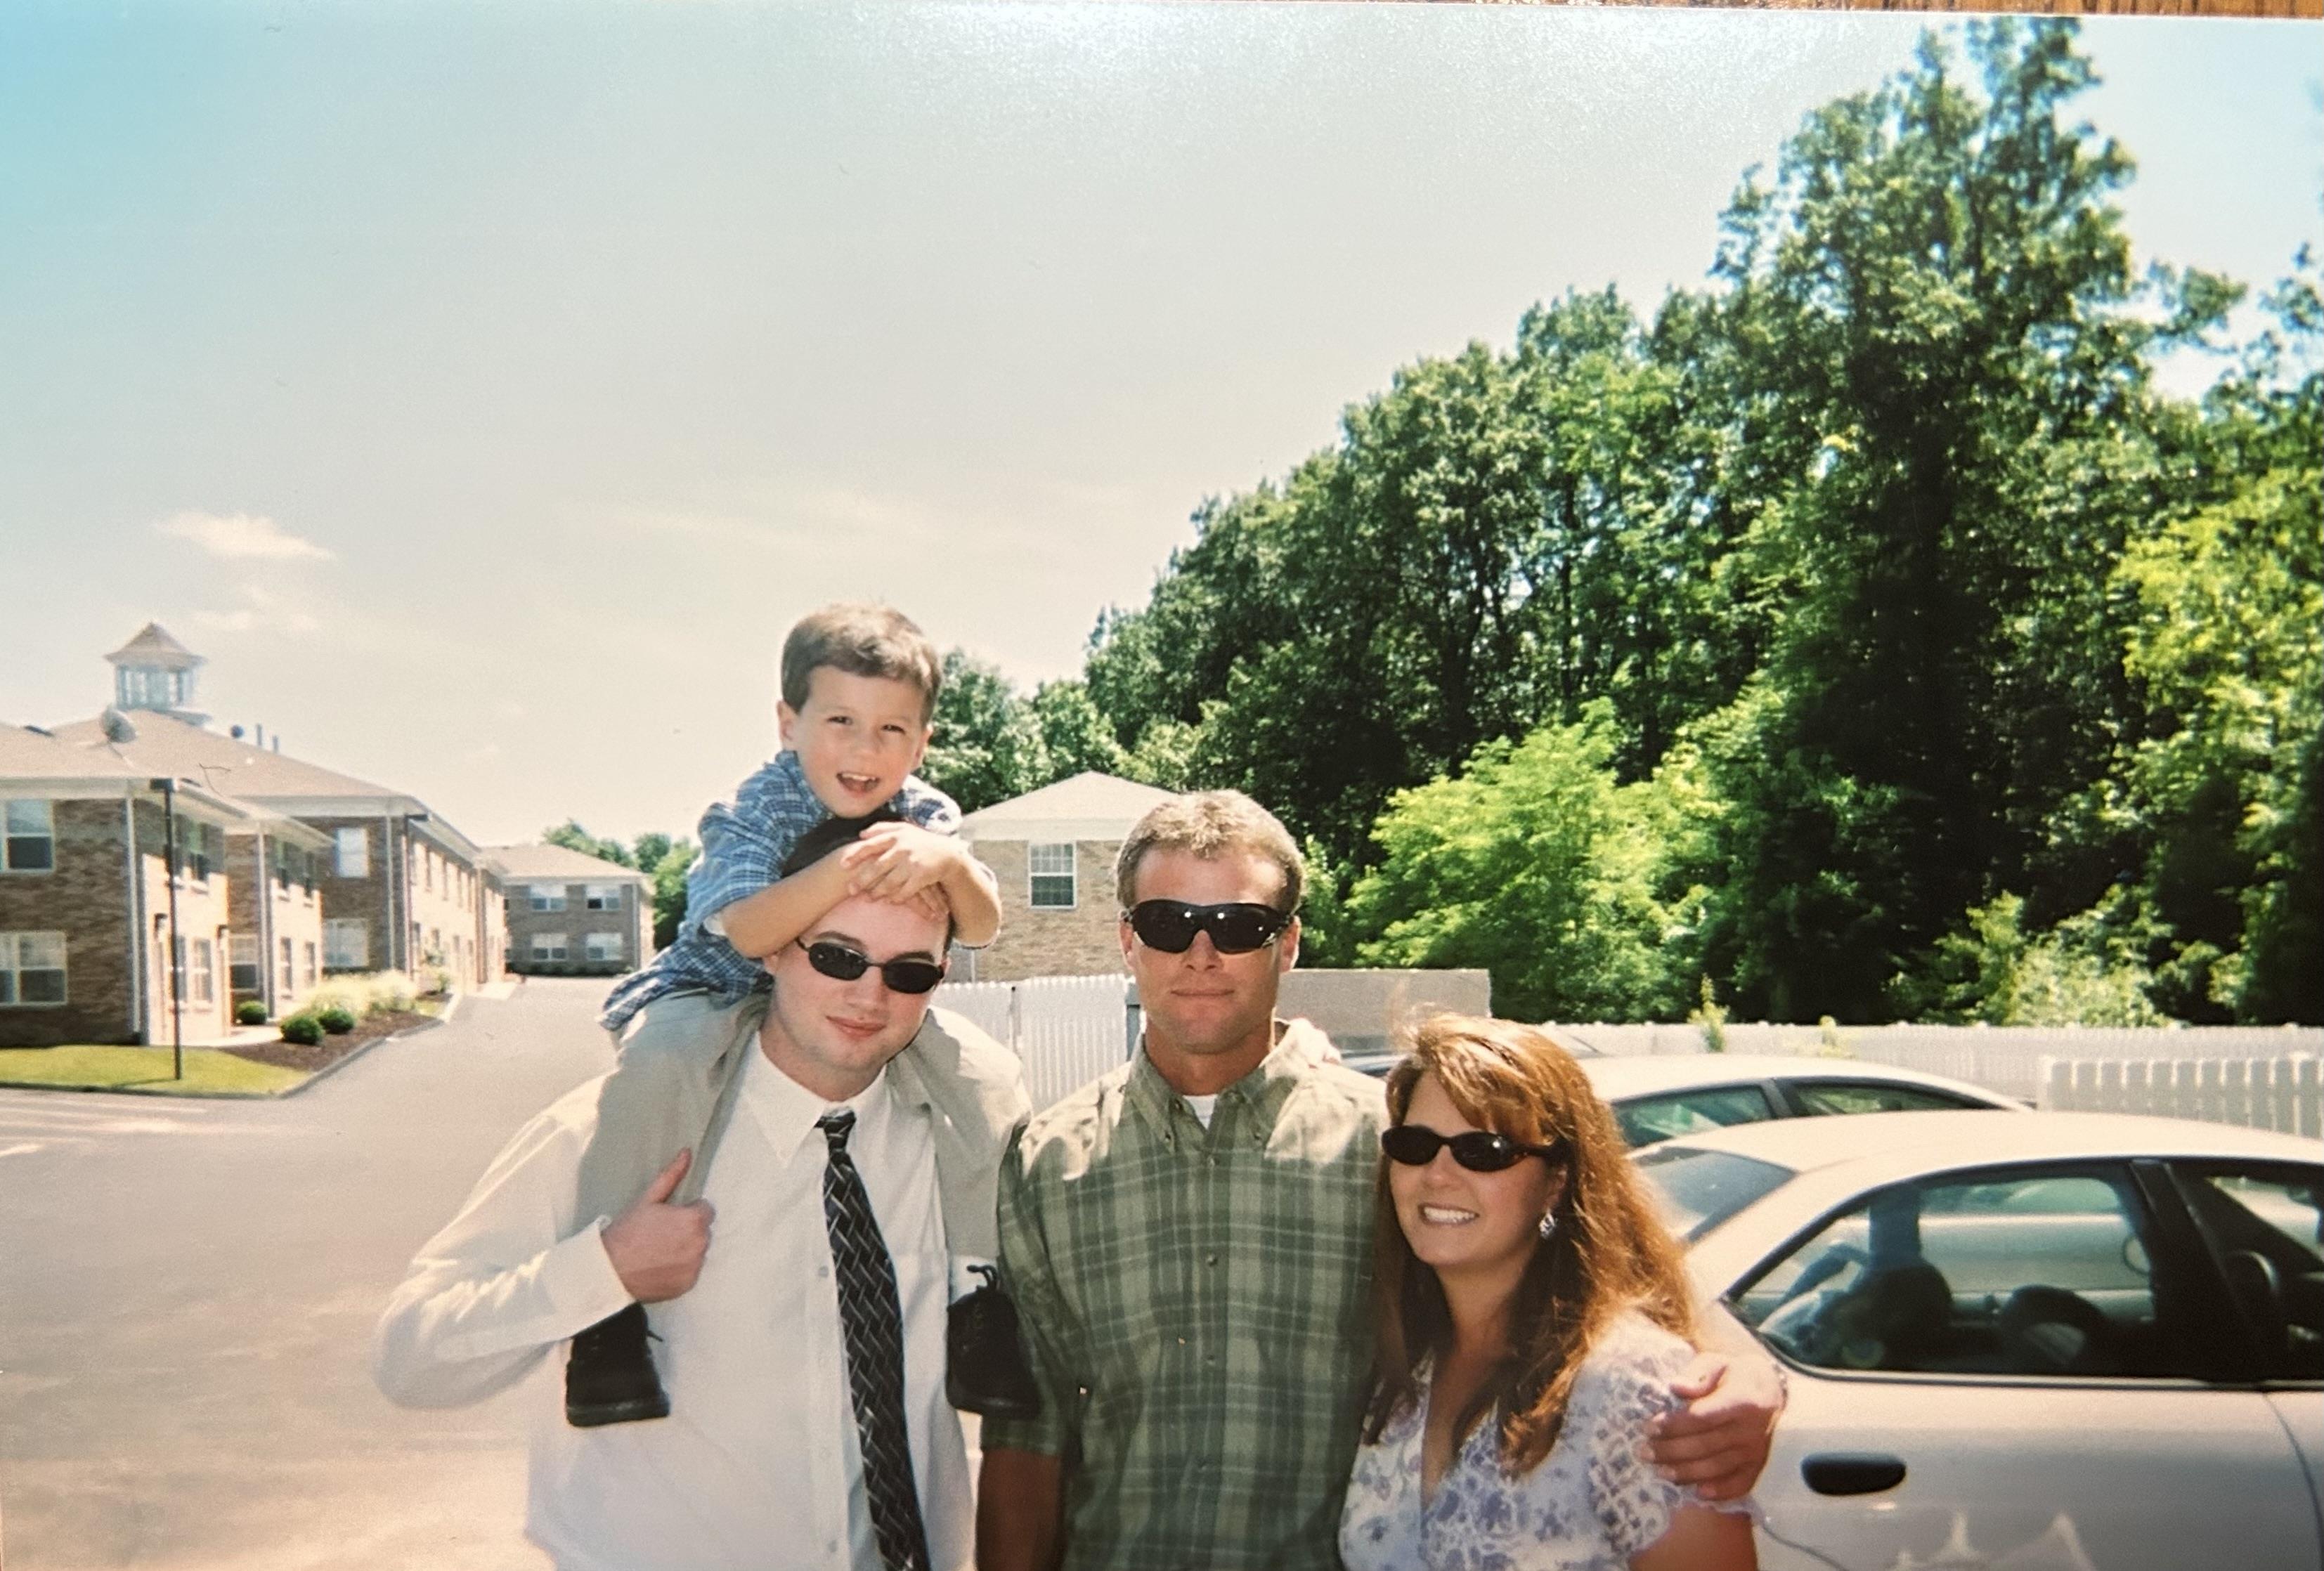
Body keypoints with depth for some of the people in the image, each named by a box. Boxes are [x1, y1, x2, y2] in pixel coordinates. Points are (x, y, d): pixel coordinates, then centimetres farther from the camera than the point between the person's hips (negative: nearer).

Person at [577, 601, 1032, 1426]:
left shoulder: (927, 815, -11)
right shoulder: (754, 811, -24)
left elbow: (980, 928, -21)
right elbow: (747, 932, -40)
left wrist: (948, 863, -44)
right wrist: (849, 865, -55)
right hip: (717, 995, -4)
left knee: (990, 1080, -16)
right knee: (660, 1062, -37)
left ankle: (973, 1287, -1)